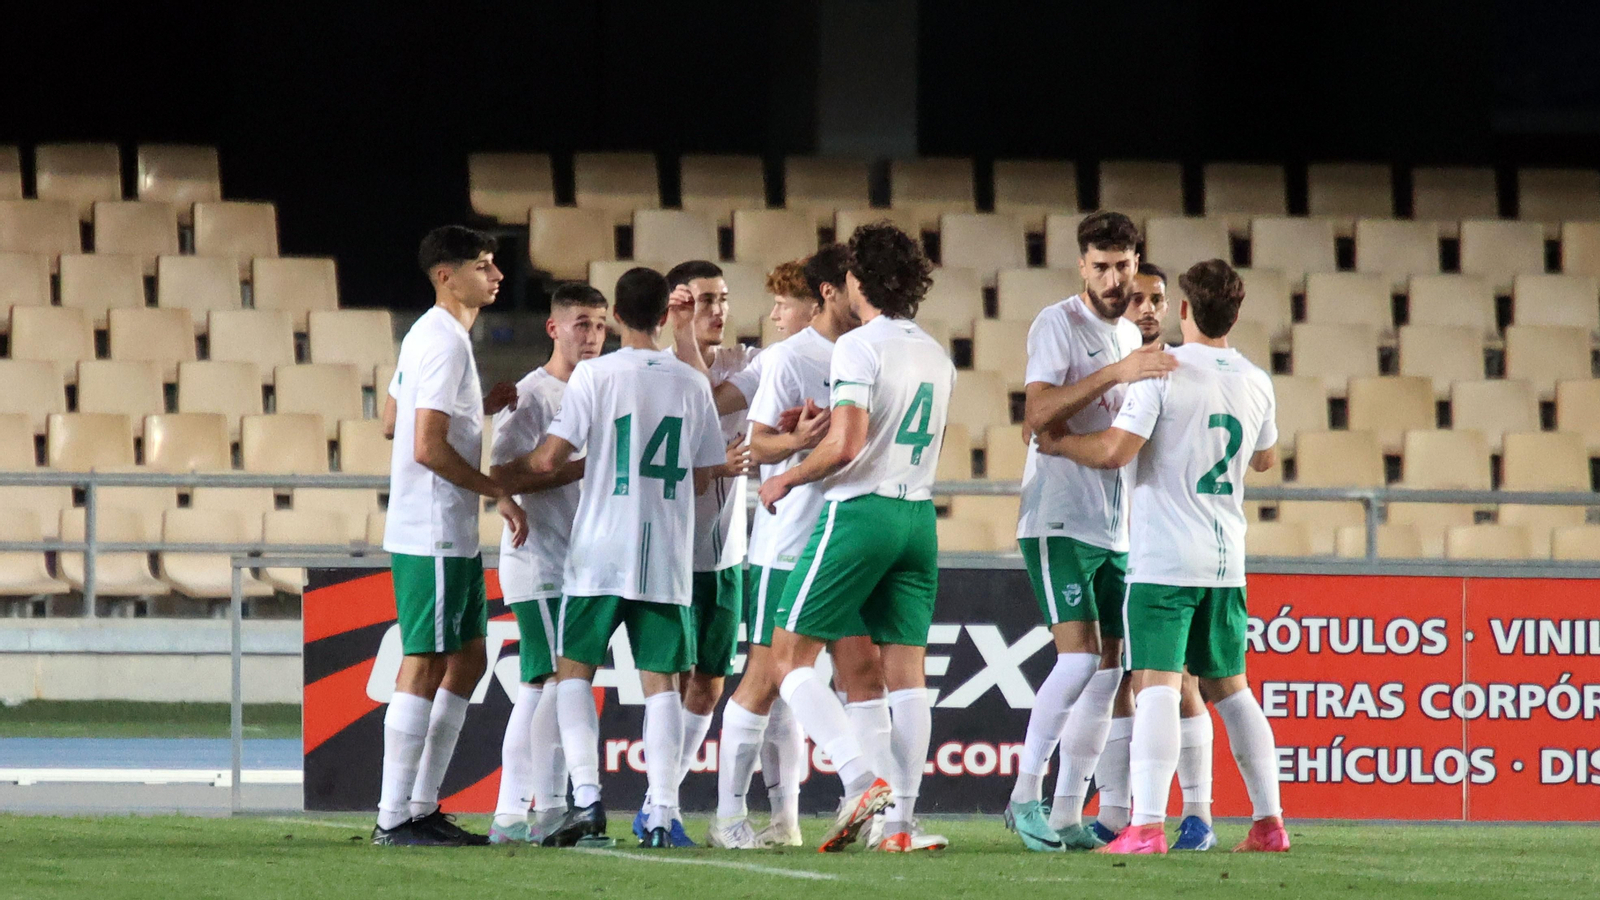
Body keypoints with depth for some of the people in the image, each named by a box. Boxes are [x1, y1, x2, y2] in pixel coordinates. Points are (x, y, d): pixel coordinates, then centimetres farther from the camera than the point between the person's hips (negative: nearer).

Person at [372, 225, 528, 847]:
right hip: (431, 535, -10)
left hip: (452, 536, 10)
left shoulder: (427, 335, 16)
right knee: (425, 667, -7)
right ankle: (394, 818, -5)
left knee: (467, 661, 13)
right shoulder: (444, 342, -16)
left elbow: (392, 421, 25)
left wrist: (478, 408, 25)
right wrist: (499, 494, -14)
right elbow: (428, 447, -22)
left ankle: (424, 807, 16)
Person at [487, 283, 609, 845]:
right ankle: (550, 810, -14)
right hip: (538, 562, -8)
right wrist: (581, 467, -21)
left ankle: (509, 816, 10)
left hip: (584, 562, 8)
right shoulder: (529, 396, -7)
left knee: (536, 690, 8)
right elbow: (504, 477, -18)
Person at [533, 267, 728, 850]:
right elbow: (703, 478, 11)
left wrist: (509, 475, 12)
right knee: (661, 681, 3)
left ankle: (586, 796, -7)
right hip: (667, 557, 2)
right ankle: (661, 814, -5)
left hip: (601, 552, -2)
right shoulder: (692, 384, 5)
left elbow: (549, 460, -10)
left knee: (574, 671, 8)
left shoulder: (595, 375, -6)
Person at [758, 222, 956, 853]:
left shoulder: (859, 347, -11)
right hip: (919, 514, 7)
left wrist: (787, 479, -4)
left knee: (790, 657, -1)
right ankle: (901, 820, 2)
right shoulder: (937, 357, 13)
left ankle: (861, 779, -18)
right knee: (906, 670, 6)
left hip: (859, 511, -7)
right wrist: (822, 421, 28)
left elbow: (847, 446, -19)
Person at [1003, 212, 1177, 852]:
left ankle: (1068, 816, 8)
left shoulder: (1130, 337, 16)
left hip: (1114, 529, 8)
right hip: (1059, 522, -8)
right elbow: (1039, 415, -25)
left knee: (1106, 671, 5)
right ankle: (1025, 795, -7)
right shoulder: (1058, 325, -8)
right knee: (1079, 658, -17)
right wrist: (1115, 373, -32)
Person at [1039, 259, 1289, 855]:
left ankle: (1147, 825, -23)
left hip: (1165, 560, -6)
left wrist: (1058, 443, 1)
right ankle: (1269, 822, 16)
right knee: (1229, 688, 17)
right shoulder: (1256, 383, 8)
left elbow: (1114, 451, -18)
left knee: (1156, 687, -12)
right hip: (1227, 561, 6)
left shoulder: (1164, 372, -11)